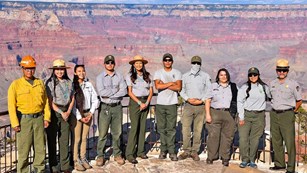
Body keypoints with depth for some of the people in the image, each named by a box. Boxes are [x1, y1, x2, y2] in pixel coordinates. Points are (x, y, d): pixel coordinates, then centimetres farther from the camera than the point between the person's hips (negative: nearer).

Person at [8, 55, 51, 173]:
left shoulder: (40, 83, 8)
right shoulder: (16, 84, -3)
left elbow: (45, 101, 10)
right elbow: (11, 105, -6)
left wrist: (46, 117, 4)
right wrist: (15, 123, -10)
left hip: (39, 118, 4)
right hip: (24, 119, -3)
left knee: (40, 147, 10)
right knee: (23, 148, 1)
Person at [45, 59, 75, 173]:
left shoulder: (69, 82, 8)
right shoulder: (50, 83, -7)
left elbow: (72, 99, 11)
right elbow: (50, 102, -9)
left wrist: (68, 112, -2)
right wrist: (61, 112, -9)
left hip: (66, 112, 4)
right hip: (53, 113, -4)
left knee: (65, 140, 7)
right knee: (52, 140, 4)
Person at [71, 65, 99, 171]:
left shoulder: (89, 84, 5)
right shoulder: (72, 85, -7)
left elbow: (95, 100, 7)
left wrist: (91, 113, -3)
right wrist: (80, 117, -11)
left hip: (88, 113, 4)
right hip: (76, 115, -4)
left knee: (84, 138, 11)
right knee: (77, 139, 0)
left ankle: (83, 158, 22)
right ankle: (76, 161, 11)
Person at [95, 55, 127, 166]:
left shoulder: (119, 77, 7)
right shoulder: (100, 77, 1)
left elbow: (124, 91, -5)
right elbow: (101, 92, -14)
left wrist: (109, 94, -12)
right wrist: (116, 90, -8)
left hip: (117, 107, 2)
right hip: (105, 107, -2)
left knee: (117, 133, 9)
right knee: (102, 133, 0)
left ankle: (117, 154, 20)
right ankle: (100, 156, 11)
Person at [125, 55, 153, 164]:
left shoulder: (148, 76, 8)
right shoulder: (130, 76, -1)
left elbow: (151, 91, 7)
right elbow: (130, 92, -5)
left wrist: (146, 103, -7)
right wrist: (140, 103, -10)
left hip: (146, 102, 4)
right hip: (135, 102, -4)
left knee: (143, 127, 7)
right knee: (134, 127, -7)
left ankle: (140, 151, 17)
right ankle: (129, 154, -2)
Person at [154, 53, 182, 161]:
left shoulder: (177, 73, 8)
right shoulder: (158, 73, 7)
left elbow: (178, 87, -7)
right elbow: (157, 86, -11)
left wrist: (164, 85, -8)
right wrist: (171, 83, -6)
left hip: (172, 103, -1)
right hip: (160, 104, 1)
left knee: (171, 128, -2)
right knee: (161, 128, 3)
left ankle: (171, 151, 3)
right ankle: (163, 150, 12)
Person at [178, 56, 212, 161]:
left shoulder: (205, 76, 6)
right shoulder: (185, 76, 10)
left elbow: (208, 92, 3)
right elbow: (182, 91, 7)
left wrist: (201, 100, -9)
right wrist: (188, 99, -9)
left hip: (201, 106, -1)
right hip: (188, 105, 1)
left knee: (198, 130, 2)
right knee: (186, 129, -3)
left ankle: (195, 151, 11)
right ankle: (186, 151, 8)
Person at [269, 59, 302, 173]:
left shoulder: (293, 84, -4)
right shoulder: (272, 84, 9)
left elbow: (299, 100, 3)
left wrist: (292, 112, 3)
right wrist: (275, 109, 14)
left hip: (287, 115, -5)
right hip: (274, 114, 5)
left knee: (289, 142, -5)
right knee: (276, 141, 11)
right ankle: (279, 164, 24)